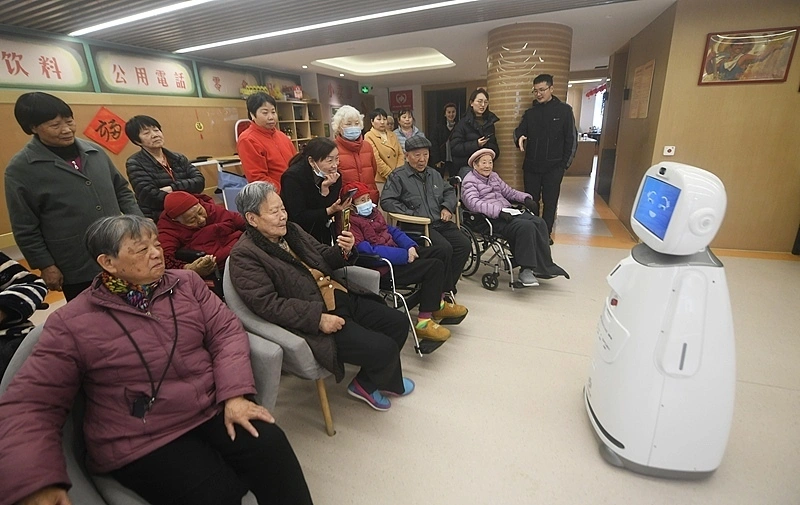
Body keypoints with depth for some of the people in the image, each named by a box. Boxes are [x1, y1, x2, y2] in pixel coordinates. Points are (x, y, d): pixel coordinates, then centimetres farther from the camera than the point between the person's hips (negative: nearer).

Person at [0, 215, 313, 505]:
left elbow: (226, 331, -2)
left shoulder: (186, 283, 2)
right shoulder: (71, 323, -5)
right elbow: (29, 404, -5)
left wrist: (234, 394, -15)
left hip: (214, 409, 3)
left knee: (272, 449, -17)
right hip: (142, 442, -2)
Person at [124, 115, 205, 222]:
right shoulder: (135, 163, 0)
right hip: (156, 221, -1)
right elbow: (150, 196, -13)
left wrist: (173, 188, -14)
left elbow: (200, 181, -2)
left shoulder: (178, 158, 12)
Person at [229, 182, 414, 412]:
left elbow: (324, 259, 19)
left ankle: (389, 380, 28)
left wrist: (343, 250, -5)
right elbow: (267, 304, -20)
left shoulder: (292, 230, 10)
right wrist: (318, 318, -25)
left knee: (398, 322, 5)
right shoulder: (244, 255, -11)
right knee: (384, 349, -16)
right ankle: (364, 385, 19)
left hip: (342, 298, 8)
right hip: (314, 320, -8)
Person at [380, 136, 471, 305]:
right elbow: (386, 201, -7)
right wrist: (411, 214, -14)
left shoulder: (434, 174, 26)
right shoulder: (398, 176, 3)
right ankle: (447, 292, -7)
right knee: (445, 248, -28)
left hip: (441, 223, 7)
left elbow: (449, 191, 32)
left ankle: (445, 288, 1)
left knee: (464, 245, -13)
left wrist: (447, 207, 10)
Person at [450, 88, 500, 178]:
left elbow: (494, 144, 24)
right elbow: (454, 148, -9)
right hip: (467, 167, -5)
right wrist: (476, 144, -18)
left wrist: (494, 153, 0)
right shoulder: (463, 123, -1)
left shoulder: (489, 123, 16)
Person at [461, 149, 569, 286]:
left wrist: (525, 197, 9)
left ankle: (544, 266, -11)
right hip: (492, 219, -8)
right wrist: (498, 211, -28)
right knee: (526, 226, -28)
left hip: (507, 212, 8)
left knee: (539, 222, -13)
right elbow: (473, 203, -19)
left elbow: (508, 191, 29)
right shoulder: (469, 181, -2)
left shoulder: (494, 176, 25)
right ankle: (525, 270, -22)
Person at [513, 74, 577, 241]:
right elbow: (519, 130, 4)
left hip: (553, 167, -3)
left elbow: (571, 139, 1)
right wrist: (519, 137, -22)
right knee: (531, 201, 8)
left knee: (550, 202, 4)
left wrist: (565, 164, -4)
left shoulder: (564, 110, 1)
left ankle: (546, 234, 16)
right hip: (531, 166, 3)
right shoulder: (530, 112, 10)